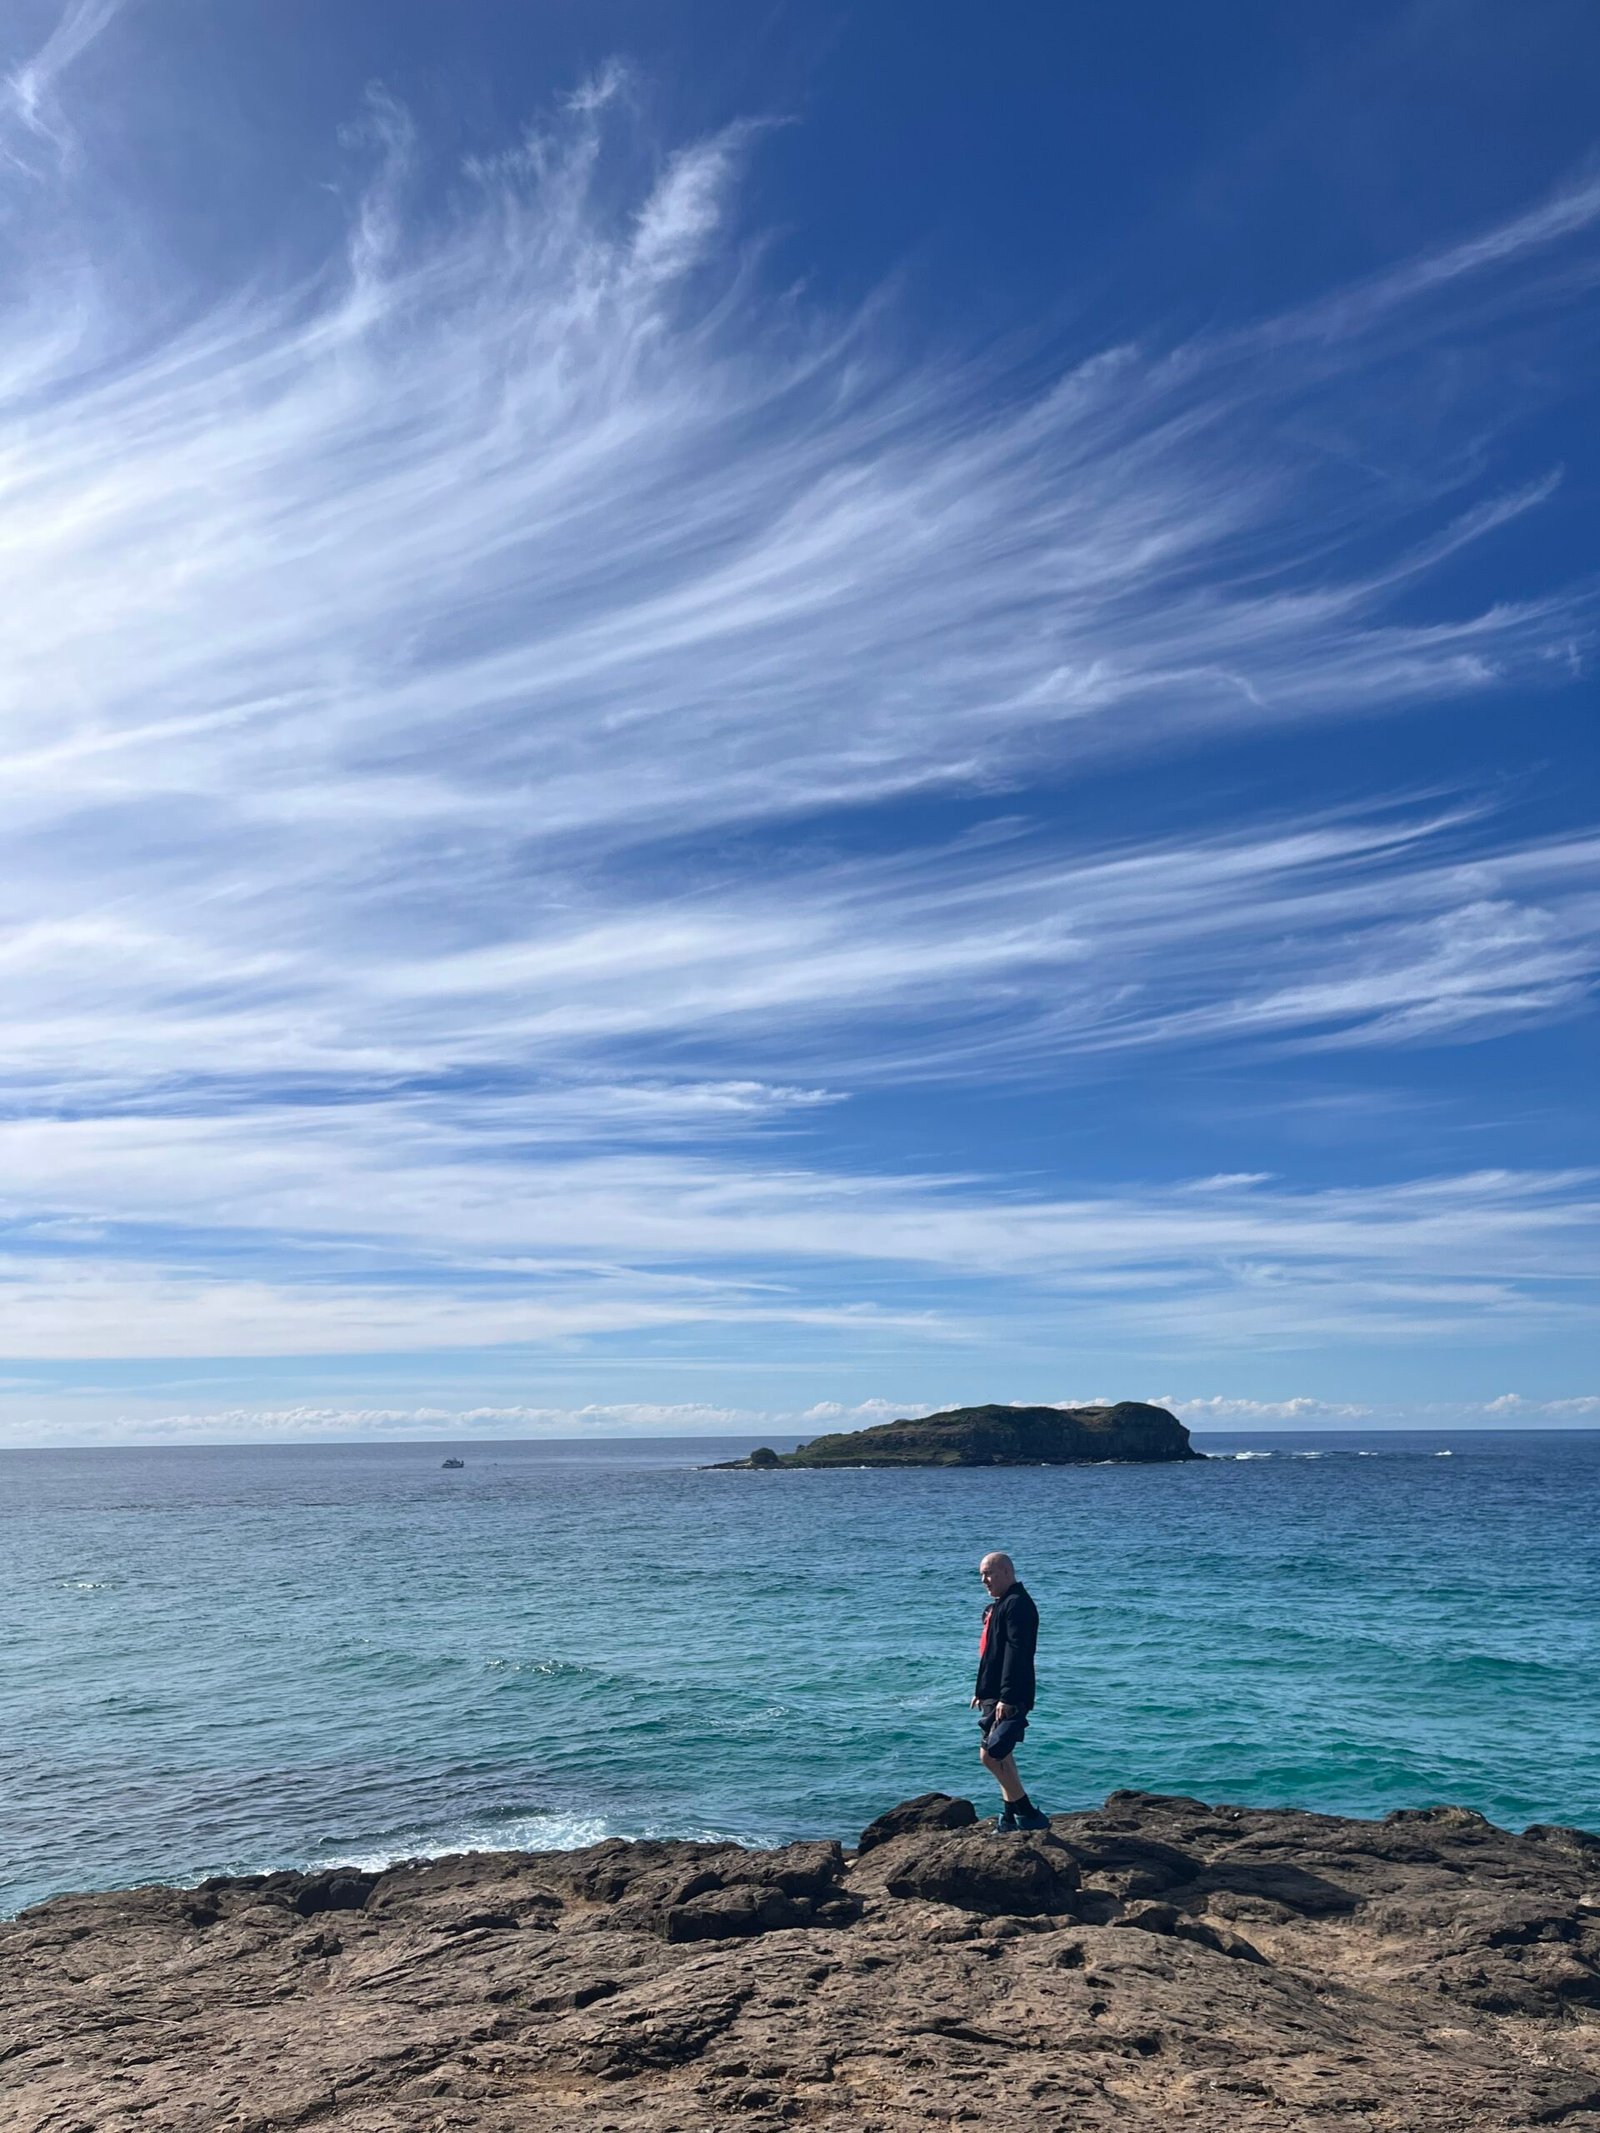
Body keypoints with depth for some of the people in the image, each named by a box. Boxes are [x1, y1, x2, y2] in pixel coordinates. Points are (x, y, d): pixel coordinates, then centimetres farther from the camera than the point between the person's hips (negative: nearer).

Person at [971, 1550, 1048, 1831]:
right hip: (994, 1696, 10)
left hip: (1009, 1699, -10)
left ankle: (1028, 1816, -7)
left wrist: (1007, 1698, -28)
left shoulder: (1017, 1605, -16)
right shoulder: (999, 1605, 17)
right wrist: (982, 1692, 25)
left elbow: (1016, 1653, -24)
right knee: (1000, 1756, 14)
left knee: (991, 1755, -14)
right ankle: (1011, 1816, 22)